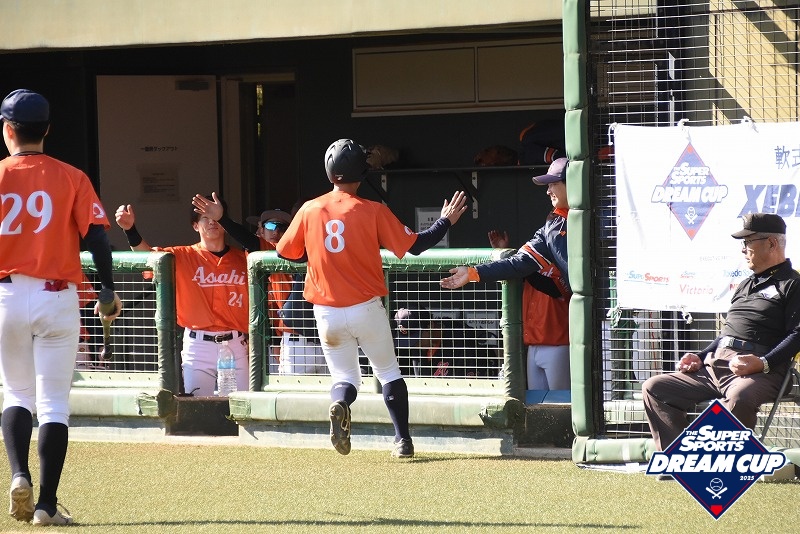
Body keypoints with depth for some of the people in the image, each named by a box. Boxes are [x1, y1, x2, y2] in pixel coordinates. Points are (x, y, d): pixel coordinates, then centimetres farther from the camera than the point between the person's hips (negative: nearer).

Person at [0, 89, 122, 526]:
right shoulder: (71, 178, 0)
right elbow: (96, 235, -6)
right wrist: (109, 292, 1)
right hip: (57, 297, -1)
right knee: (54, 404, 3)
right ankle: (47, 503, -3)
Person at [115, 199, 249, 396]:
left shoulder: (242, 259, 7)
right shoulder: (184, 256, 5)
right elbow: (146, 253, -6)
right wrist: (130, 230, -25)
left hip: (236, 344, 1)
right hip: (198, 345, -1)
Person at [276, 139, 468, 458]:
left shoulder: (310, 210, -1)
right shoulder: (373, 211, -7)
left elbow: (286, 253, 8)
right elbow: (415, 245, -6)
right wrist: (446, 221, 9)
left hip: (326, 312, 2)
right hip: (366, 309, -2)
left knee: (344, 377, 13)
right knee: (389, 372, 16)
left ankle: (339, 405, -21)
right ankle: (402, 439, 10)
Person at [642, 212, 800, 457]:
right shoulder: (746, 285, 30)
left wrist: (762, 363, -25)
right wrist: (700, 357, 14)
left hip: (760, 372, -9)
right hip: (714, 364, 9)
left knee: (738, 398, -42)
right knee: (654, 388, -2)